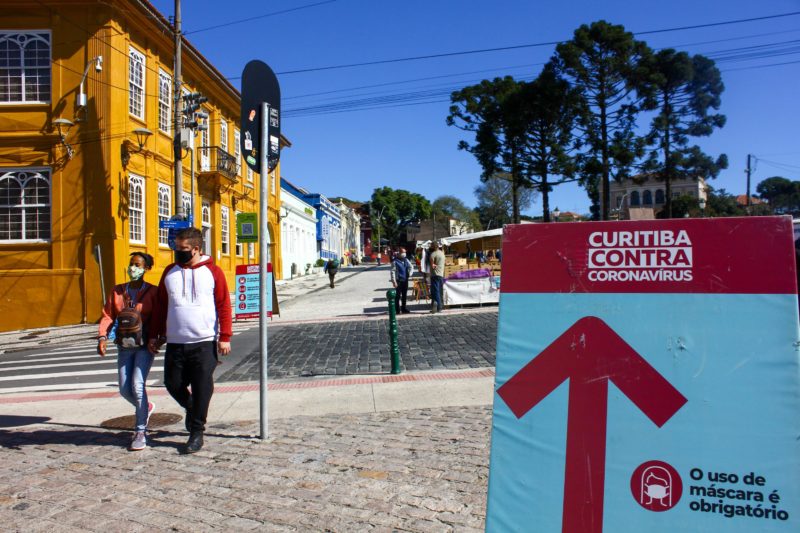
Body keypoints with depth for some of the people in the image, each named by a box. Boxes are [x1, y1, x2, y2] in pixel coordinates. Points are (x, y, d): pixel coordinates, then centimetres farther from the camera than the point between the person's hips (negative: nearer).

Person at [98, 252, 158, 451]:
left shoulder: (152, 292, -4)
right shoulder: (117, 291, 7)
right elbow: (107, 315, 2)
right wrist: (102, 337, -13)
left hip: (144, 346, -5)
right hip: (124, 346, 5)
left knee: (137, 385, -14)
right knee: (125, 390, 7)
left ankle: (141, 432, -3)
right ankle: (146, 408, 38)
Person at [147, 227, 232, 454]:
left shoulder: (213, 272, -1)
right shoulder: (170, 272, 9)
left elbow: (224, 305, -3)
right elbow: (160, 306, 14)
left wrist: (224, 337, -8)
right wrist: (155, 335, 11)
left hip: (204, 342, -4)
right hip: (175, 343, 4)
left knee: (202, 388, 0)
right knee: (173, 384, 7)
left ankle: (197, 431, 15)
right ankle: (191, 408, 37)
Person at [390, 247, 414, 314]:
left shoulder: (406, 260, 10)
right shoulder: (395, 261, -9)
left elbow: (411, 267, 22)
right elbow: (392, 272, -13)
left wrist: (410, 274, 8)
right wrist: (394, 281, -17)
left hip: (405, 280, 6)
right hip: (399, 281, -6)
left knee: (404, 295, 13)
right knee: (398, 295, -2)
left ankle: (404, 308, 23)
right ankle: (397, 310, 4)